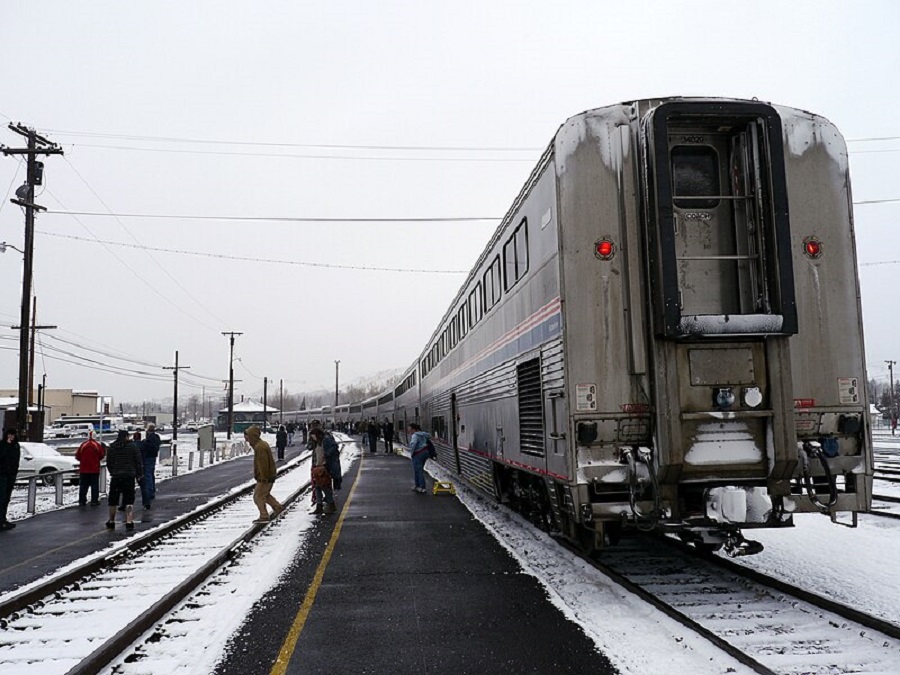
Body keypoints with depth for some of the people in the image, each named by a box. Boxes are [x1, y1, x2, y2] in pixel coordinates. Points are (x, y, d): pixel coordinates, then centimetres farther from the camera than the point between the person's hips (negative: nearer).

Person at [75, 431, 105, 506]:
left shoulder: (83, 445, -2)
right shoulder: (97, 445, -8)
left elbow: (77, 456, 2)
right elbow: (101, 456, -3)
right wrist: (104, 449, 16)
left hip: (84, 469, 2)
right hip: (94, 469, -2)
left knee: (83, 486, 10)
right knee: (95, 486, 4)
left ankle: (82, 501, 12)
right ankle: (94, 501, 0)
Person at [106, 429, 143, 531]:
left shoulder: (112, 447, 4)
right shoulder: (133, 446, -3)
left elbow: (108, 463, 11)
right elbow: (139, 462, -3)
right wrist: (140, 475, 5)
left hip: (115, 477, 2)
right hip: (129, 477, -2)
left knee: (113, 500, 15)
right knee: (129, 500, 0)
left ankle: (111, 522, 26)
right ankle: (129, 522, -10)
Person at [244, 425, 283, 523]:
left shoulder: (259, 447, -22)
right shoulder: (262, 444, 12)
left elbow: (263, 464, -25)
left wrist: (264, 478, -22)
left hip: (264, 478, -10)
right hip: (269, 476, 10)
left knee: (258, 496, 0)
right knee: (265, 494, 22)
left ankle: (264, 516, 5)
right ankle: (278, 507, 24)